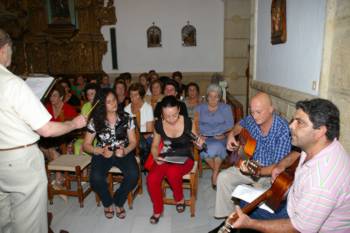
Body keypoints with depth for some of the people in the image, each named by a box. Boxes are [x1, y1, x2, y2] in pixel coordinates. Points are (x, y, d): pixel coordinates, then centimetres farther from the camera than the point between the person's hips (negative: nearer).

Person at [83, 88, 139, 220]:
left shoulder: (126, 118, -3)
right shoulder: (95, 121, -4)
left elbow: (133, 141, 1)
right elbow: (86, 145, 0)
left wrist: (125, 151, -21)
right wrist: (100, 151, -20)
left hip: (123, 152, 0)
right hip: (103, 154, 0)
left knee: (133, 175, -27)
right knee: (96, 178, -29)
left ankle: (118, 202, 5)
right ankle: (107, 203, 6)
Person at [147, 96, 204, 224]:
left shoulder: (187, 122, -12)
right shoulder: (159, 124, -7)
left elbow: (195, 141, 3)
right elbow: (155, 145, 6)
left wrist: (199, 143, -21)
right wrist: (156, 157, -14)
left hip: (184, 158, -2)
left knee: (172, 172, -35)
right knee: (151, 179, -24)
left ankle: (180, 199, 0)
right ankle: (158, 210, 5)